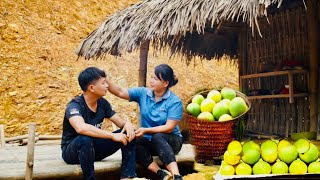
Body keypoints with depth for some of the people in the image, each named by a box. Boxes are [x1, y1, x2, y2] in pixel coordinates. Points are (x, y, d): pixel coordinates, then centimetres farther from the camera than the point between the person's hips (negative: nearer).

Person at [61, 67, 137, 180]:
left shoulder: (102, 103, -3)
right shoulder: (75, 105, -24)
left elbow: (120, 123, 3)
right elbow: (81, 128, -44)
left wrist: (128, 124, -23)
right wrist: (112, 136, -41)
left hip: (94, 147, 6)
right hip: (72, 150, -6)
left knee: (128, 133, -9)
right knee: (85, 139, -40)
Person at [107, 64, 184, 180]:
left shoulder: (175, 101, -14)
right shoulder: (143, 93, -2)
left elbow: (169, 128, -19)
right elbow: (120, 92, -9)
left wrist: (146, 130, -27)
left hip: (170, 141, -3)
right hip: (149, 141, 4)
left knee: (157, 137, -38)